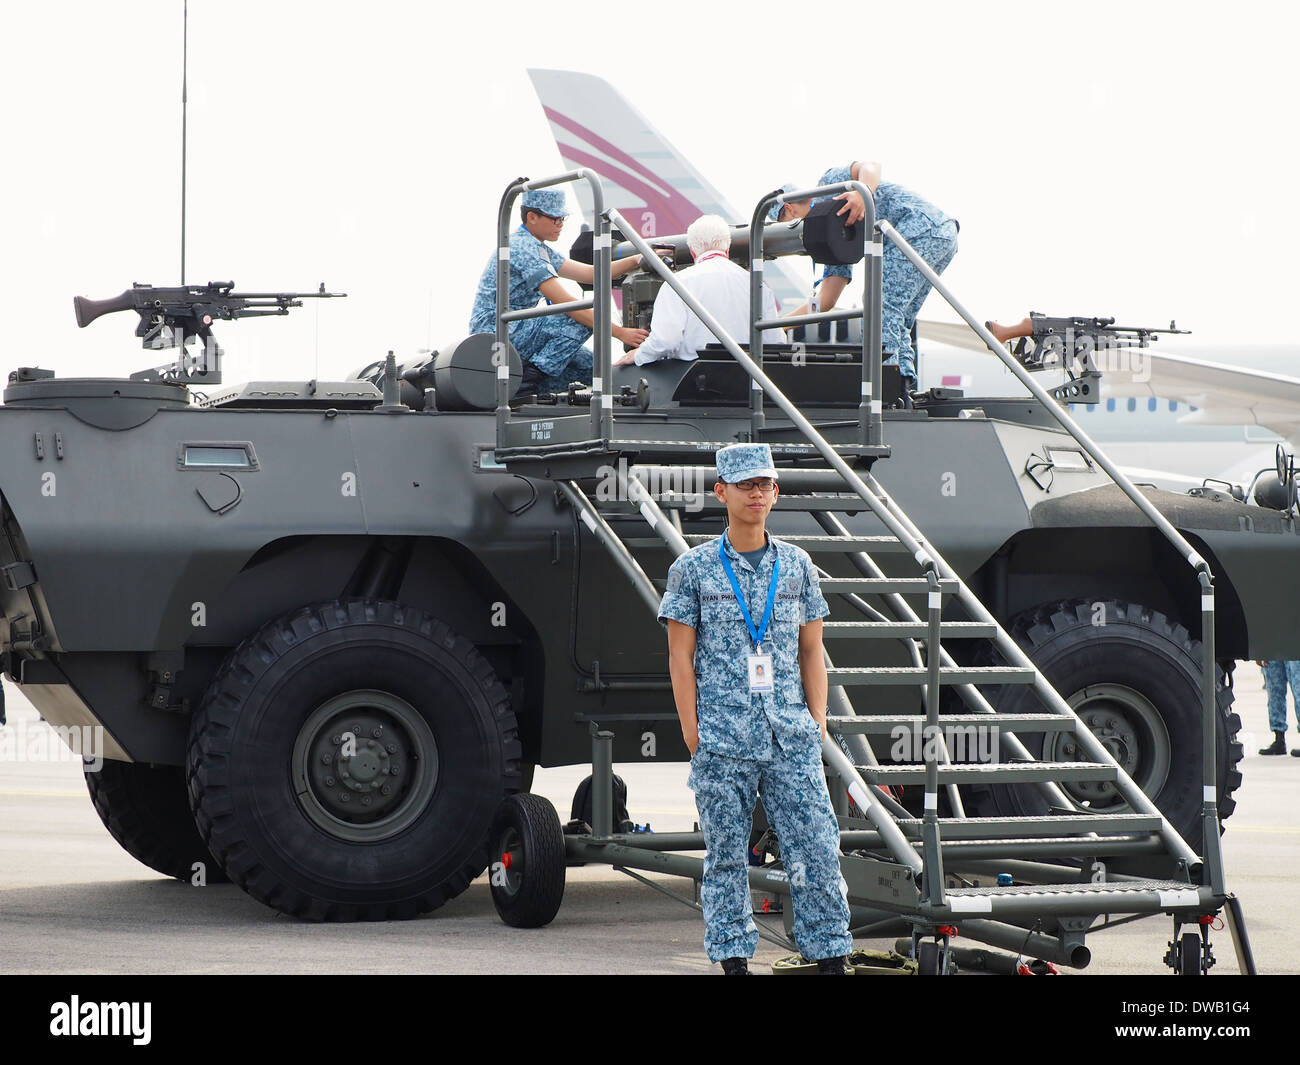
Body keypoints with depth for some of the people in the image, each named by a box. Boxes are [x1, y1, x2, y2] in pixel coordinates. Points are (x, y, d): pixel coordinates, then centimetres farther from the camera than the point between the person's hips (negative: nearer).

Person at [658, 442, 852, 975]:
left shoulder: (797, 566, 10)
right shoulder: (693, 568, 3)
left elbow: (811, 653, 14)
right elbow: (680, 658, 2)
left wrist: (817, 724, 5)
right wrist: (693, 736, -4)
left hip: (791, 740, 2)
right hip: (722, 742, -2)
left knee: (817, 850, -3)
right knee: (726, 857, 2)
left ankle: (831, 959, 3)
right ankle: (733, 961, 10)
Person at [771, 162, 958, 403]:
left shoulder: (829, 181, 7)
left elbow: (870, 167, -14)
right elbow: (824, 301, 22)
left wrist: (862, 194, -35)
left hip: (921, 225, -10)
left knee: (882, 310, -15)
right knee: (895, 324, 10)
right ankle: (904, 385, 2)